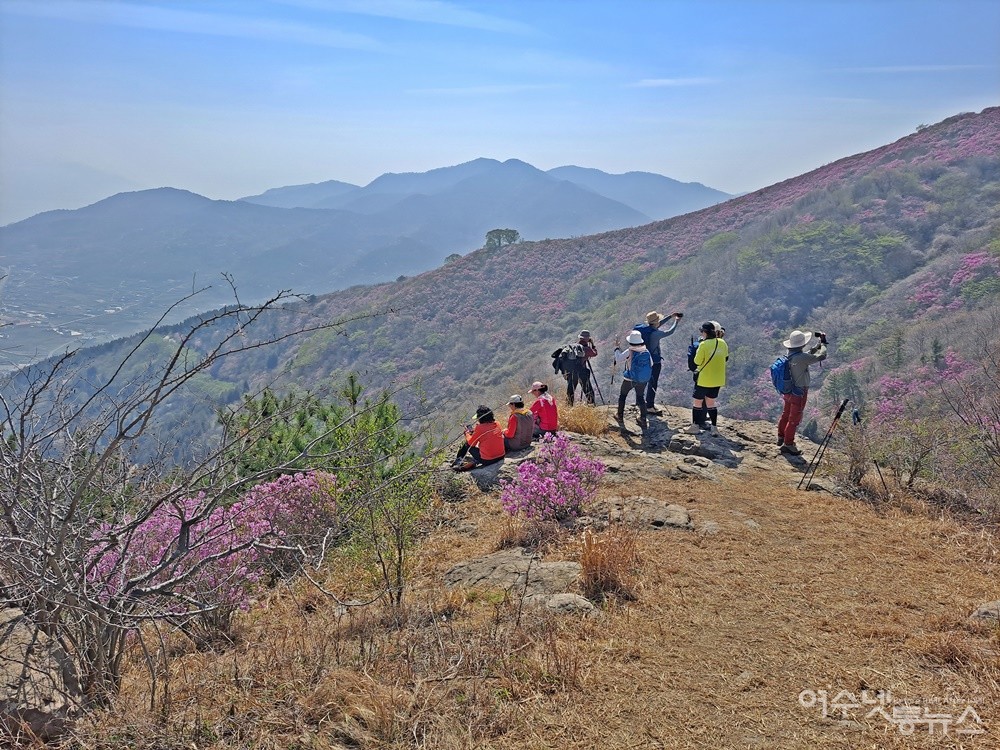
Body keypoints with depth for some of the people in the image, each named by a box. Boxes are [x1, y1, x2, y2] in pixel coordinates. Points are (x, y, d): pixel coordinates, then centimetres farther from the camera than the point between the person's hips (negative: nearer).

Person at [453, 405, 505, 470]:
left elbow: (471, 442, -2)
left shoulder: (480, 427, -14)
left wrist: (467, 433, 16)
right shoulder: (497, 424, 2)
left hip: (487, 460, -6)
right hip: (501, 457, 6)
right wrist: (474, 432, 20)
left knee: (467, 444, 14)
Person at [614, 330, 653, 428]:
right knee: (641, 397, 15)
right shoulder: (646, 352, -5)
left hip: (629, 379, -3)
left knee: (622, 395, 20)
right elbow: (651, 364, 7)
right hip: (643, 380, 3)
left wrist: (617, 349, -1)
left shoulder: (629, 352, -18)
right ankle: (643, 419, 7)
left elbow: (618, 359, -16)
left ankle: (620, 415, 29)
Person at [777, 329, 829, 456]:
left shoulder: (790, 355, -2)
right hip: (799, 393, -8)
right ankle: (788, 444, 11)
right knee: (794, 419, 3)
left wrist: (817, 345, 9)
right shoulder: (801, 357, -28)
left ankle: (781, 438, 39)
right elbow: (822, 356, -23)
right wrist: (823, 343, -6)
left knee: (785, 415, 23)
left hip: (787, 391, 8)